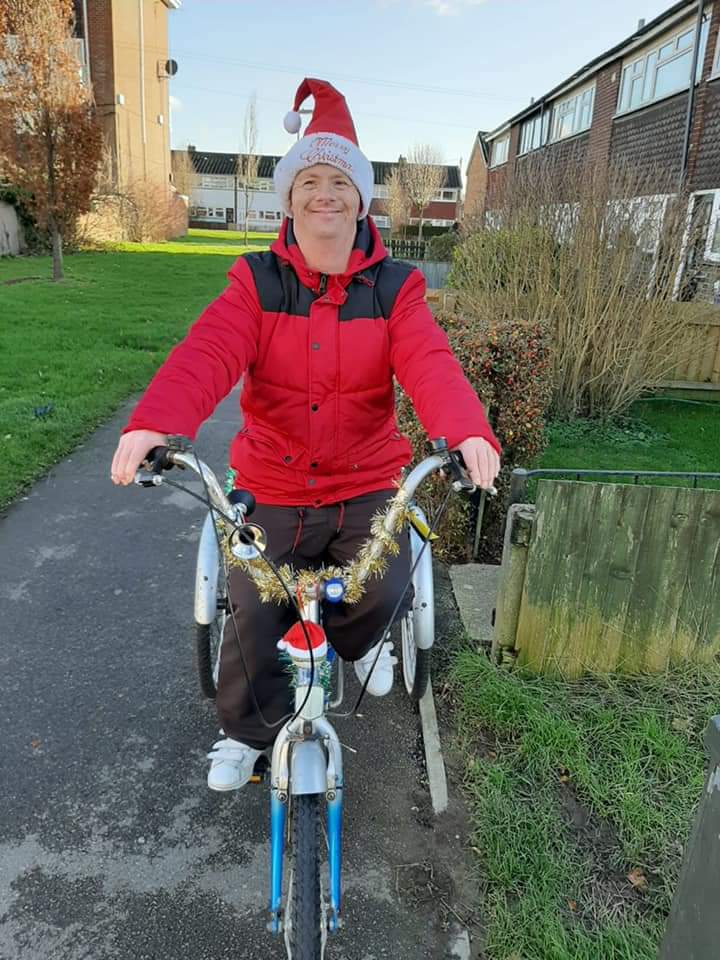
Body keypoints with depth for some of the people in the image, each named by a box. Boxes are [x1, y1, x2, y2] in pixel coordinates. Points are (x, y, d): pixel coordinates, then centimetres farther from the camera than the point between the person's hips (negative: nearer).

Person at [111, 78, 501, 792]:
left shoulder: (394, 288, -3)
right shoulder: (256, 283, -4)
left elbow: (428, 362, -21)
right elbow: (208, 352, -22)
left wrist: (468, 433, -43)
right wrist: (154, 423, -43)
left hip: (366, 485, 0)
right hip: (273, 489, 0)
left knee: (385, 587, -18)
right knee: (253, 618, -2)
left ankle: (355, 640, 24)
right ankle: (246, 732, 32)